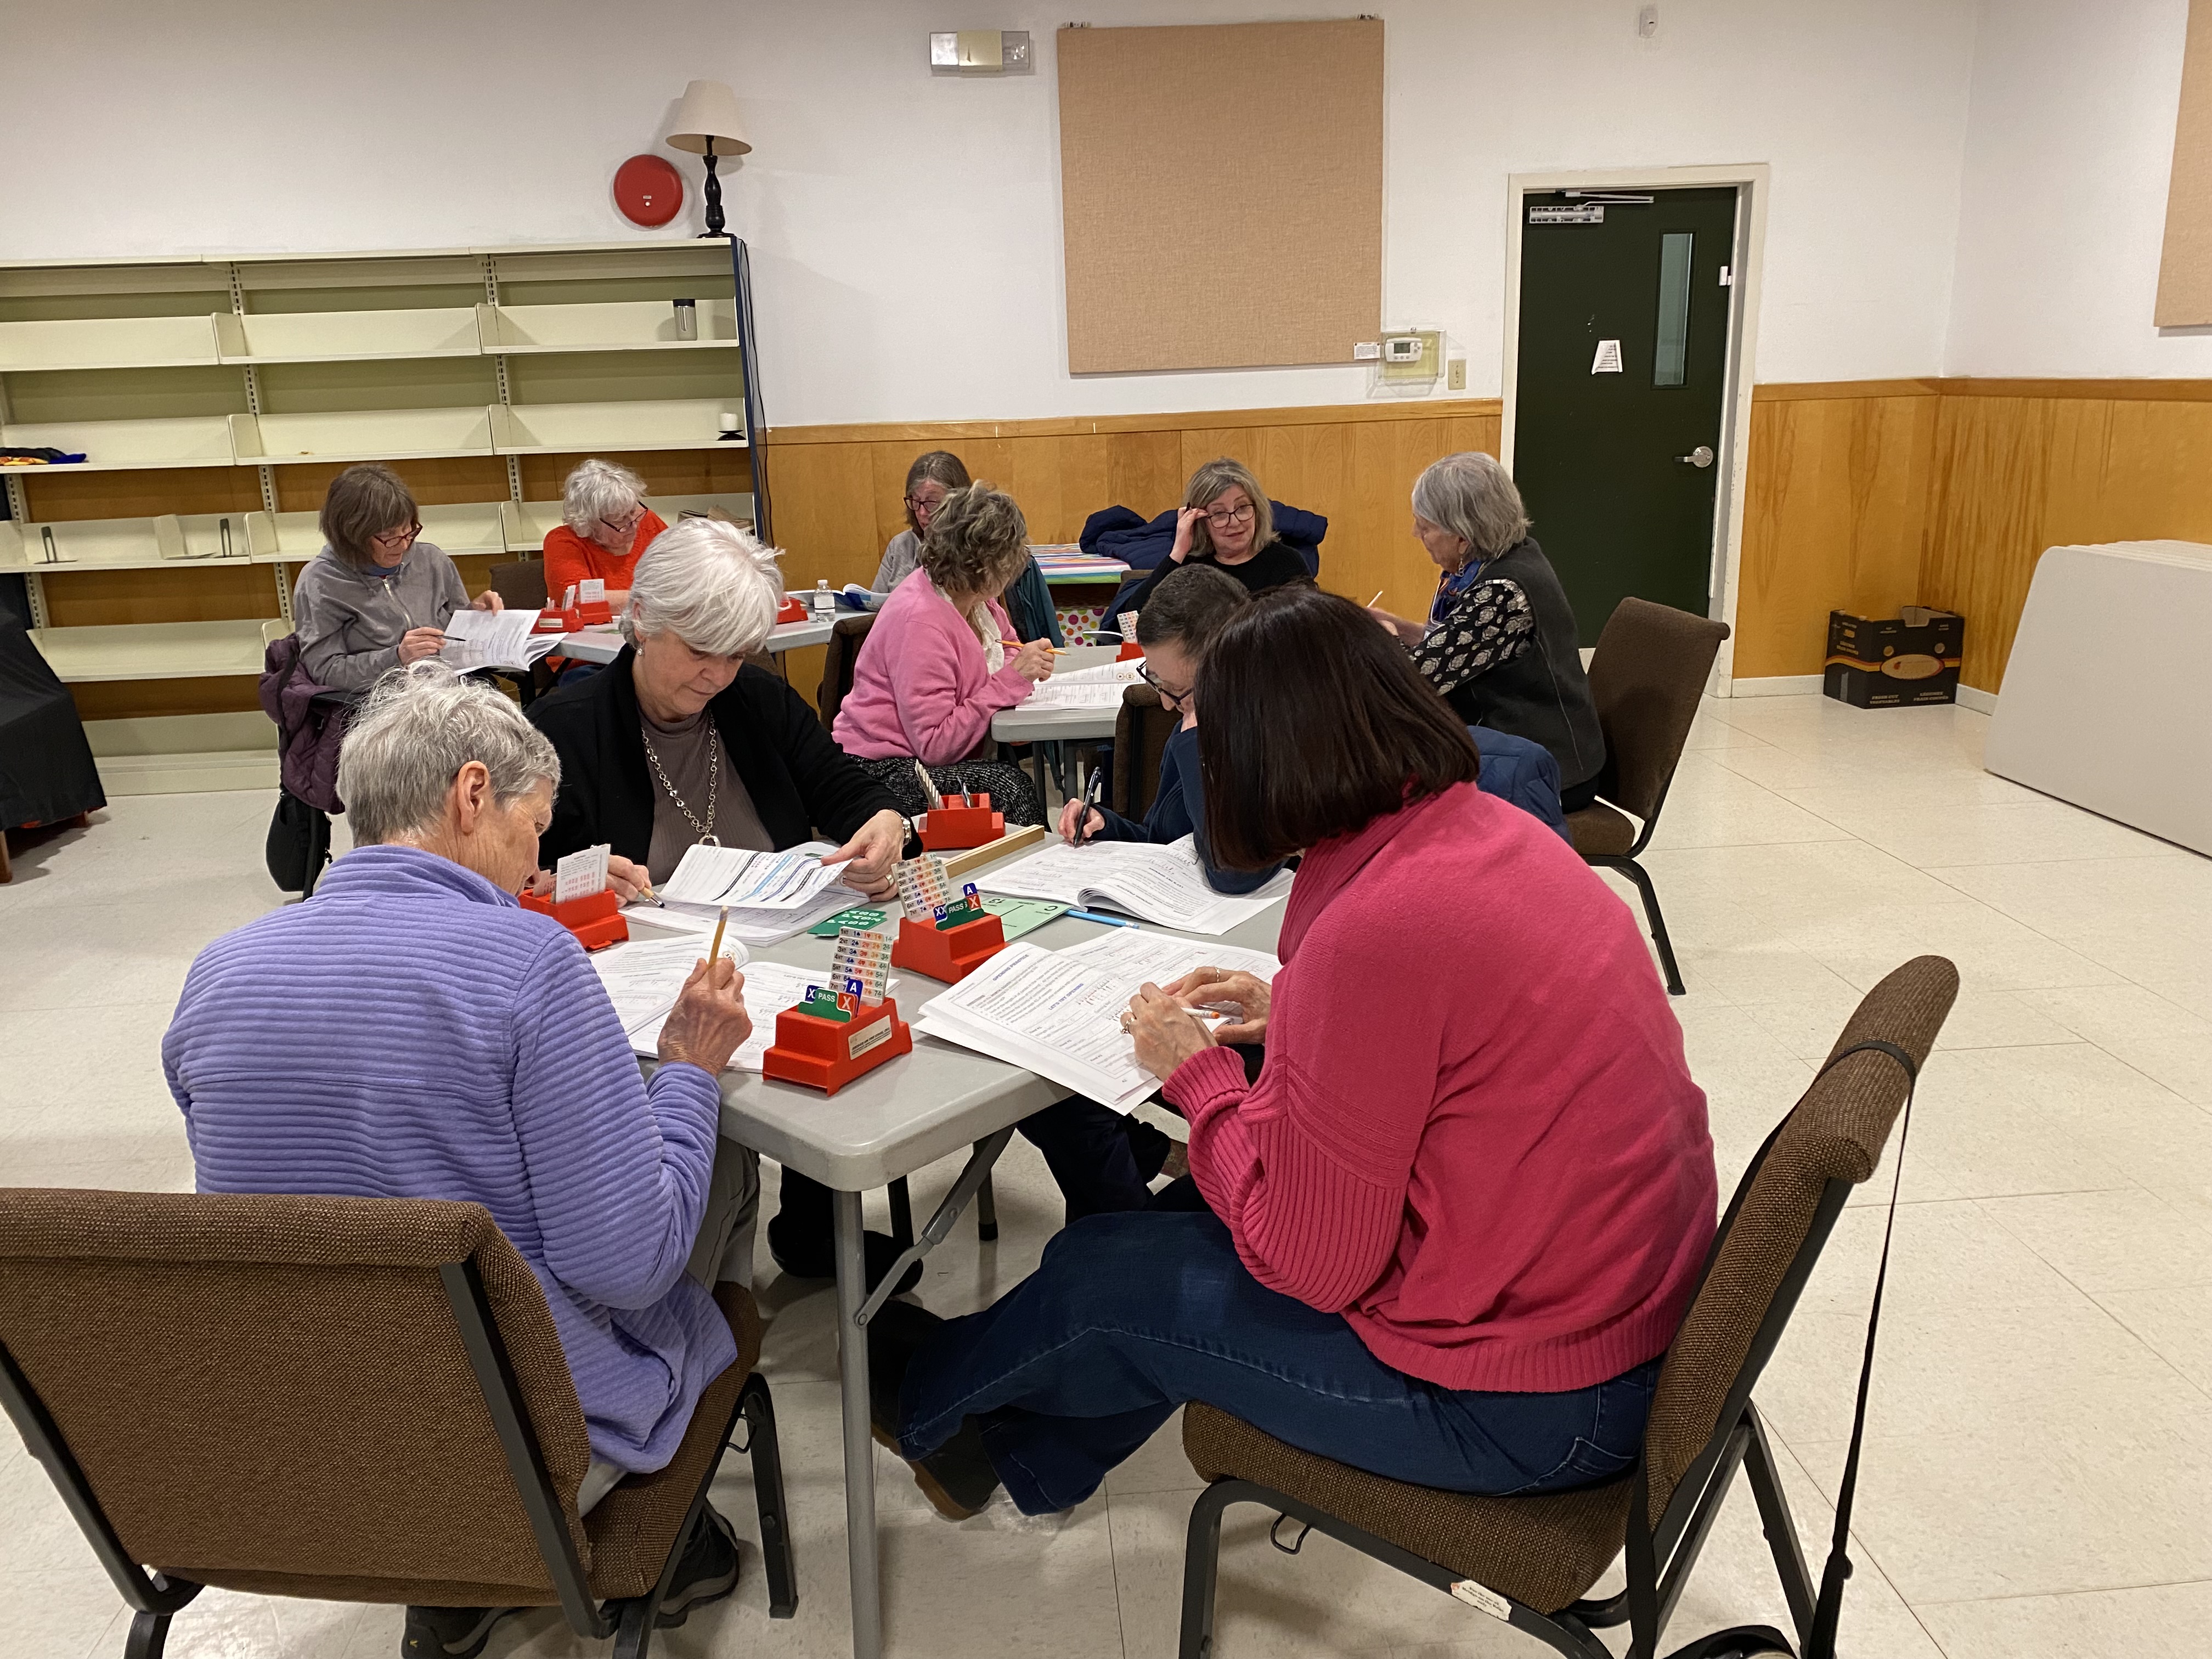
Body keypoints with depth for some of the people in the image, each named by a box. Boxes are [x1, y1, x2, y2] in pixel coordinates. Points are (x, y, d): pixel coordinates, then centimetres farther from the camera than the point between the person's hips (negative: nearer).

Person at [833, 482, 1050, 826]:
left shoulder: (969, 595, 2)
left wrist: (1026, 665, -2)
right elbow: (934, 745, -24)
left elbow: (1004, 649, 24)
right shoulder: (920, 622, -22)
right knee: (1006, 785, -27)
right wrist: (1012, 678, -22)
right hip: (881, 769, -8)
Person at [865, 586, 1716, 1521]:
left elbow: (1306, 1260, -20)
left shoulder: (1373, 928, -29)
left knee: (1099, 1277, 6)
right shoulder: (1494, 828, -2)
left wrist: (1197, 1074, -6)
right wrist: (1294, 1009, 12)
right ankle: (1020, 1454, 42)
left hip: (1527, 1400, -8)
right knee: (1189, 1217, 20)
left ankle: (921, 1400, 39)